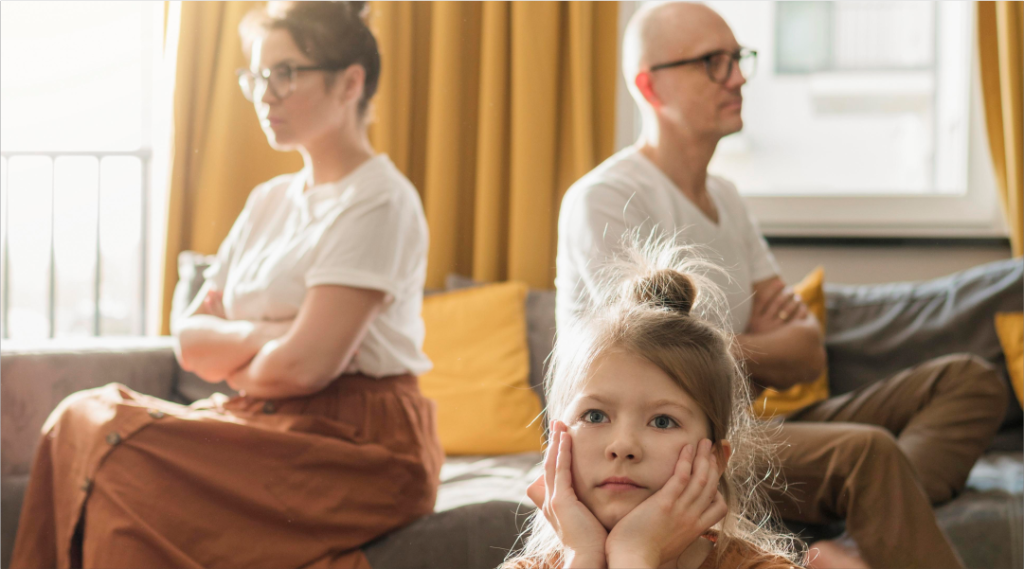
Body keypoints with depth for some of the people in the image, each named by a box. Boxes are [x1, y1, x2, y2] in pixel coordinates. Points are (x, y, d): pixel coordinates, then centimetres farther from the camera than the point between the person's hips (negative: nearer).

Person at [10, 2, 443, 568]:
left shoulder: (378, 202, -9)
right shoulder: (269, 200, 17)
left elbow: (303, 367, -18)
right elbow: (189, 340, 9)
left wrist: (226, 360, 2)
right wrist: (265, 334, -10)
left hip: (359, 446, -7)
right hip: (277, 427, 8)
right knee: (81, 419, -13)